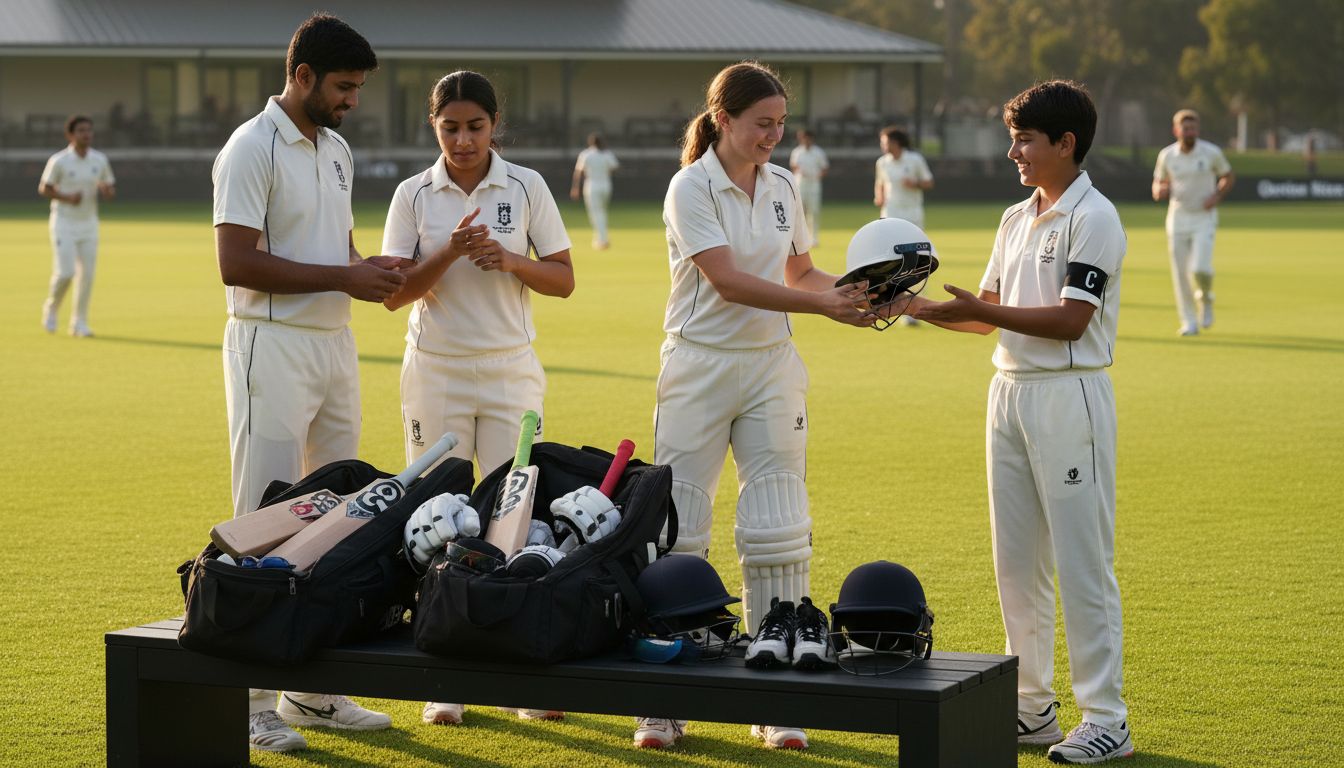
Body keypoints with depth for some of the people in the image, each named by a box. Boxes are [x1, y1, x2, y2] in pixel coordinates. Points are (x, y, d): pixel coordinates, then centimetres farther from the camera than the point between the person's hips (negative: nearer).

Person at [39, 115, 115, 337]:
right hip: (64, 222, -4)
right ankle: (51, 309, 17)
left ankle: (79, 323, 12)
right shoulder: (59, 161, -11)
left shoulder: (100, 160, 1)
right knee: (65, 272, -11)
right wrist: (67, 198, -20)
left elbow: (111, 191, 9)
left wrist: (106, 190, -15)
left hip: (89, 223, 4)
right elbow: (44, 189, -4)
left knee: (87, 274, 1)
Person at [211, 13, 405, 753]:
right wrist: (344, 277, -18)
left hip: (335, 343, 8)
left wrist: (371, 272, 3)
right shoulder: (252, 149, -12)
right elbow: (236, 263, -19)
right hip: (274, 349, -8)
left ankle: (315, 688, 17)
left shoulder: (337, 149, 14)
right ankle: (249, 699, 0)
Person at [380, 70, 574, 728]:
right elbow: (393, 294, -2)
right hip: (436, 371, 0)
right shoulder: (414, 195, 1)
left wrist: (514, 262, -15)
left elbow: (563, 279, 4)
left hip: (511, 370, 0)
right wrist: (448, 254, -17)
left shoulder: (526, 187, 1)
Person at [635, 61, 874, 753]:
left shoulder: (782, 188, 7)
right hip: (700, 369, -4)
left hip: (771, 369, 5)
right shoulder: (691, 188, -10)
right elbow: (728, 281, -20)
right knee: (677, 530, 0)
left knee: (778, 532, 0)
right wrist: (824, 305, -27)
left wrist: (856, 290, -2)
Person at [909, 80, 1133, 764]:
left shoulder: (1093, 217, -10)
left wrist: (981, 310, -21)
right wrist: (915, 306, 3)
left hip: (1070, 394, -8)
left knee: (1082, 561, -6)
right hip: (1010, 392, 8)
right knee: (1016, 560, 11)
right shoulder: (1016, 219, 15)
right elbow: (987, 315, 15)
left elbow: (1070, 320, -17)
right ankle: (1033, 708, 21)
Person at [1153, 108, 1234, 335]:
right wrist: (1159, 191, -14)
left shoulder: (1211, 153, -6)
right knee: (1181, 274, 2)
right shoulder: (1167, 155, 0)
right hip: (1177, 217, 3)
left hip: (1204, 217, -2)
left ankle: (1205, 300, 14)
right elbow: (1158, 182, 11)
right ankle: (1189, 323, 14)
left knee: (1199, 269, -18)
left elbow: (1229, 177, 7)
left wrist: (1217, 195, -11)